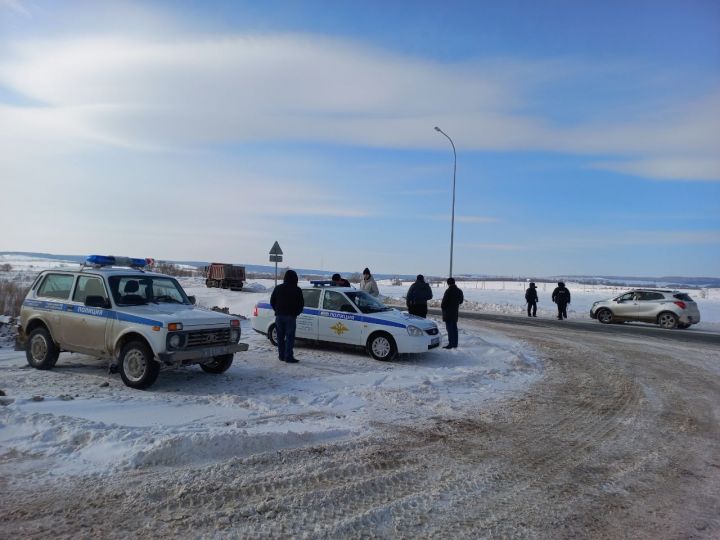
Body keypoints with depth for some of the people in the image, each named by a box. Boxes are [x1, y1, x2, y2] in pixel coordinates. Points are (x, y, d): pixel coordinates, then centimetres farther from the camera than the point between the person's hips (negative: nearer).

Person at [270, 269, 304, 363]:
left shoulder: (278, 288, 7)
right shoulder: (297, 290, -5)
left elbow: (272, 301, 11)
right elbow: (301, 304, -1)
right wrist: (296, 313, 14)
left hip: (279, 315, 4)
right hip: (290, 316, -4)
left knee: (280, 337, 12)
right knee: (290, 337, -3)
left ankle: (281, 355, 16)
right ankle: (288, 357, -7)